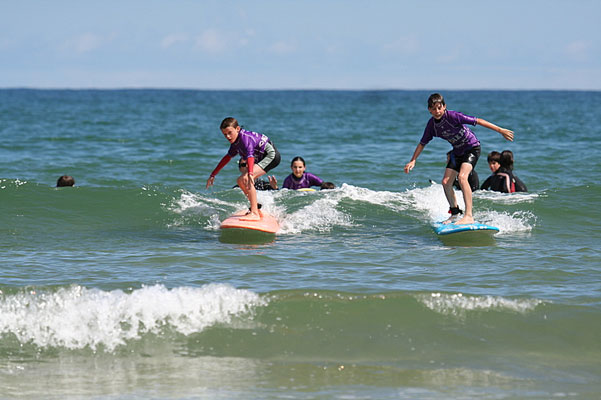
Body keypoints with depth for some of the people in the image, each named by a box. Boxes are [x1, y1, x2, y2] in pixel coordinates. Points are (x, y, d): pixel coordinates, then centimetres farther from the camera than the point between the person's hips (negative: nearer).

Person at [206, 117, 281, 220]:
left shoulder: (245, 137, -23)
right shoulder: (235, 141, 7)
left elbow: (250, 155, -39)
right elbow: (228, 157, 22)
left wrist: (250, 174, -55)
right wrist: (213, 175, 24)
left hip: (271, 155, -10)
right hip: (261, 158, 10)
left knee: (245, 179, -25)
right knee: (240, 181, 13)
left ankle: (254, 214, -29)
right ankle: (256, 207, 29)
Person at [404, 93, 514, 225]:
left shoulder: (452, 116, -25)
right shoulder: (432, 124, -6)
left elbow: (477, 121, -24)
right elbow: (422, 143, 8)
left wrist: (500, 130, -25)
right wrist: (413, 161, -1)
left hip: (472, 148, -7)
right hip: (458, 152, 7)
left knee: (462, 177, -27)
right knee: (446, 182, 2)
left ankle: (469, 216, -30)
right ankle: (455, 212, 27)